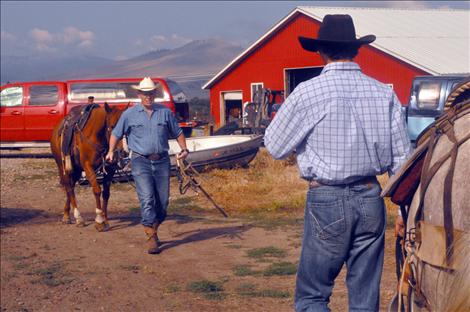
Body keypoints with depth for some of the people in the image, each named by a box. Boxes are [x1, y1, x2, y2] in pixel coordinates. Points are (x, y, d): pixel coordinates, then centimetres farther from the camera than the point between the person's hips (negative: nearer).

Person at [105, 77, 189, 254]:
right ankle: (152, 238, -12)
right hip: (141, 161, -3)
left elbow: (178, 133, 17)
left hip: (162, 161, 3)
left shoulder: (165, 112, 8)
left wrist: (184, 149, 4)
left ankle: (152, 230, 27)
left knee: (163, 201, 5)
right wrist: (111, 151, -1)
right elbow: (116, 133, 12)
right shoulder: (130, 114, 4)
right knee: (147, 199, -13)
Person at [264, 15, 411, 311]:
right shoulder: (384, 93, 1)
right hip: (371, 199, 4)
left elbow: (275, 147, 0)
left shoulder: (307, 92, -10)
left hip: (327, 200, -4)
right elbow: (402, 158, 4)